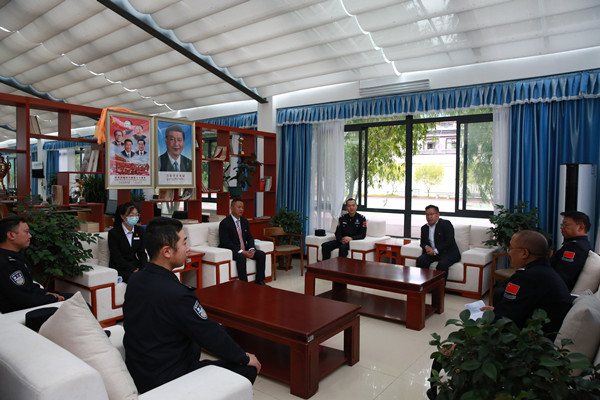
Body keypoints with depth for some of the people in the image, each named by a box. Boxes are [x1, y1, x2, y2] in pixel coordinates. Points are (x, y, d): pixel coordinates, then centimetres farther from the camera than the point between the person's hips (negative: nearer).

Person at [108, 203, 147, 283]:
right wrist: (133, 269, -20)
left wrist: (144, 268, -11)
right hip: (119, 268, -5)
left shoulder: (140, 231, 8)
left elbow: (141, 253, 8)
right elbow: (116, 257, -11)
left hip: (135, 265, 5)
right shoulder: (113, 233, -7)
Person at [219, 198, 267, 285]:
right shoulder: (225, 223, -13)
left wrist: (251, 249, -12)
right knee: (241, 257, -36)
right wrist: (242, 252, -25)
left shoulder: (245, 221, 10)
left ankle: (259, 281, -3)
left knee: (261, 254, -10)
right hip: (231, 250, -7)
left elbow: (249, 237, 11)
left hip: (244, 249, 7)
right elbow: (225, 242, -19)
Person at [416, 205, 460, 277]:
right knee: (420, 260, -23)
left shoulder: (446, 224, -5)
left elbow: (449, 242, -14)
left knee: (442, 264, -35)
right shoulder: (424, 228, 16)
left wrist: (435, 251, -19)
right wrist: (426, 247, -6)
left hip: (448, 252, -5)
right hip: (432, 253, 5)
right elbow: (422, 243, 19)